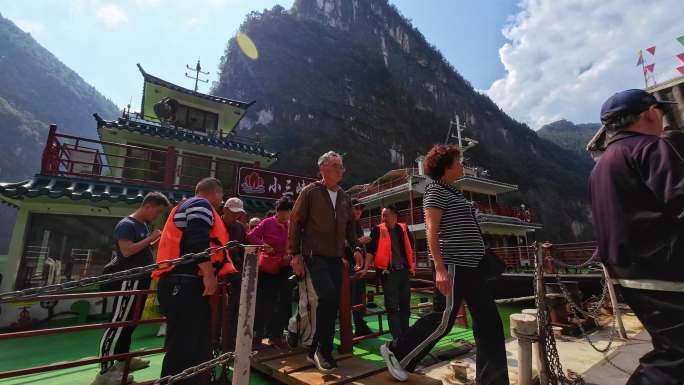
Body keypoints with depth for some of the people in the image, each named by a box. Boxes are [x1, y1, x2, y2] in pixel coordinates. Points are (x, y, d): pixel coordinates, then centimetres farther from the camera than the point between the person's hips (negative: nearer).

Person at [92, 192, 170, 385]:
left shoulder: (144, 225, 14)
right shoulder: (126, 224, -14)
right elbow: (127, 251, -25)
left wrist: (157, 241, 7)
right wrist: (151, 238, -20)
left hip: (140, 280, 10)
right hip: (128, 281, -10)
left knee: (130, 322, 18)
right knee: (117, 324, -8)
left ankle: (123, 359, 31)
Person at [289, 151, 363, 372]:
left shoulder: (344, 197, 13)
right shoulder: (310, 192, -2)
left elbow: (350, 226, 19)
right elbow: (295, 222, -3)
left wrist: (356, 249, 6)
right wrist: (295, 254, -7)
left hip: (336, 258, 6)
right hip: (315, 255, -6)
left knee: (332, 304, 5)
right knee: (328, 296, -22)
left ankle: (315, 351, 23)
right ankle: (323, 350, 0)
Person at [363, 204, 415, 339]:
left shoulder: (403, 229, 6)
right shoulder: (378, 230, -5)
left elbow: (410, 246, 21)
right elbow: (371, 250, -10)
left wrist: (412, 264, 20)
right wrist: (366, 268, -18)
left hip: (404, 271, 4)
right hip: (388, 272, -4)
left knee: (405, 304, 13)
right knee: (392, 306, -2)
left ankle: (405, 334, 28)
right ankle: (397, 338, 5)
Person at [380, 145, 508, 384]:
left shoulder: (452, 192, 20)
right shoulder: (436, 190, -9)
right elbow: (431, 230, -18)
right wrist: (440, 268, -25)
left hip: (469, 265, 10)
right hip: (453, 266, -10)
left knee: (489, 322, 9)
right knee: (443, 321, -3)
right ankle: (396, 351, 15)